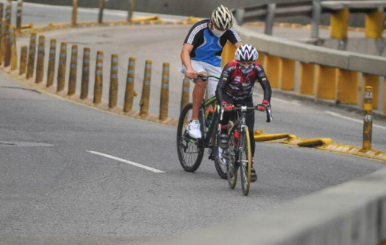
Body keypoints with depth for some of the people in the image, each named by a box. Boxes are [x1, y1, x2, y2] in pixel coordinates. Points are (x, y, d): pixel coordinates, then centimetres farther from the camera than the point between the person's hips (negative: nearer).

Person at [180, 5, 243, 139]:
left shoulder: (229, 31, -14)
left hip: (214, 65, 4)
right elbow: (185, 51, -34)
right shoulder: (199, 29, -24)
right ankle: (194, 122, -31)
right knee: (202, 78, -36)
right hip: (195, 62, -4)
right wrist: (189, 68, -54)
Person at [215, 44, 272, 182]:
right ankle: (223, 132, -11)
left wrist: (265, 103, -51)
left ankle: (250, 165, 1)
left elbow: (267, 87, -32)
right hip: (229, 96, -2)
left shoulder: (257, 68, -25)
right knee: (227, 109, -38)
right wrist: (223, 104, -57)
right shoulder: (230, 67, -32)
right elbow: (220, 88, -39)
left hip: (245, 100, 2)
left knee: (249, 133, -9)